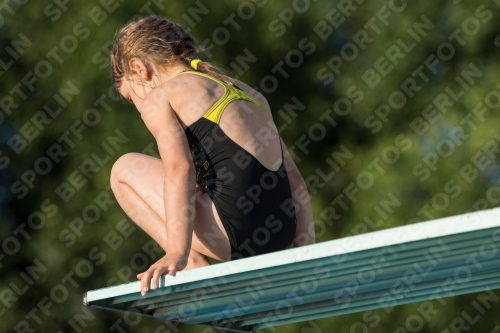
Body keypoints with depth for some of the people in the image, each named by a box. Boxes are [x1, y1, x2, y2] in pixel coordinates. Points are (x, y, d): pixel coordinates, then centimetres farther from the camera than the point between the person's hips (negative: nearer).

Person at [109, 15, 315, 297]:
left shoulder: (158, 98, 5)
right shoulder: (246, 92, 25)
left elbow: (179, 168, -13)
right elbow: (295, 181, 21)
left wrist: (178, 252, -21)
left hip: (235, 228, -8)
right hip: (280, 237, 8)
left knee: (125, 170, 12)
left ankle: (194, 266, 1)